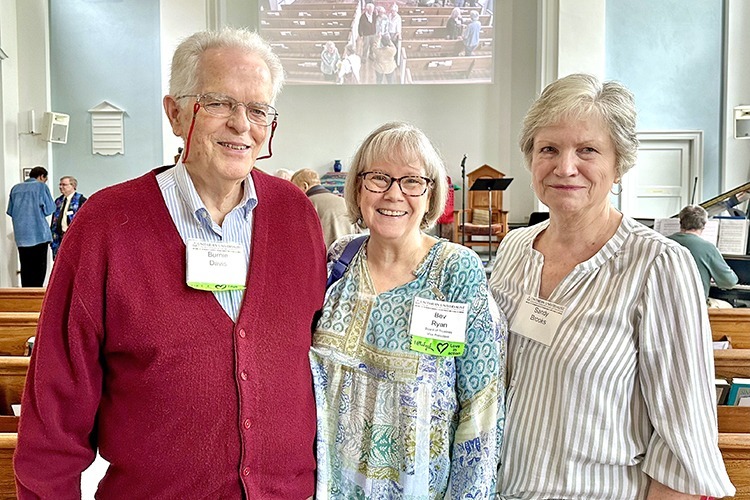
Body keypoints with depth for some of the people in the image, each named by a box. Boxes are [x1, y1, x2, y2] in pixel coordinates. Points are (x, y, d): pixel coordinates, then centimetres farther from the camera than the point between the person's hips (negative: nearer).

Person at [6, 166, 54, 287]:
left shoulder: (15, 188, 13)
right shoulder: (41, 186, -2)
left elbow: (10, 211, 15)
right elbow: (49, 209, -3)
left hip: (21, 235, 5)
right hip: (38, 233, -5)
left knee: (25, 267, 8)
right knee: (39, 267, 0)